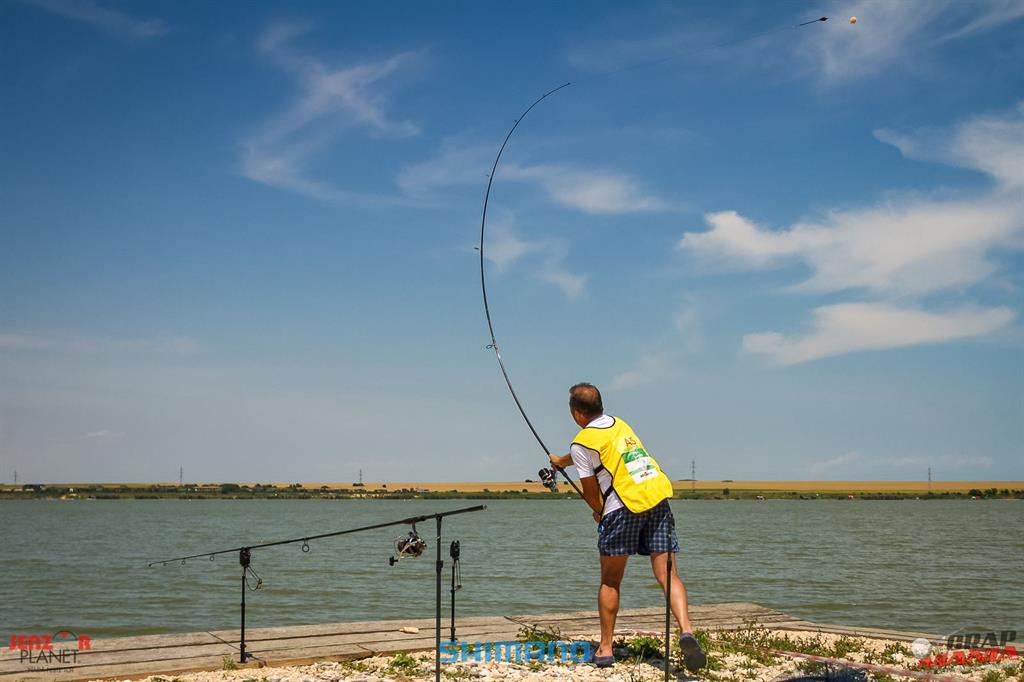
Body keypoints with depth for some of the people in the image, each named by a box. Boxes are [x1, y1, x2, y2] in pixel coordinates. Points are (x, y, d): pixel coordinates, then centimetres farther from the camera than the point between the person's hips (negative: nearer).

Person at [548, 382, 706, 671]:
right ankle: (686, 631, -22)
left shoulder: (581, 443, 0)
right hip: (658, 497, 5)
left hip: (623, 506, -5)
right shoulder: (618, 423, 21)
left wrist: (599, 512, 24)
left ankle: (605, 649, 12)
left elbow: (590, 491, 3)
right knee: (668, 575, 0)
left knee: (610, 581, 9)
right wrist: (562, 461, 58)